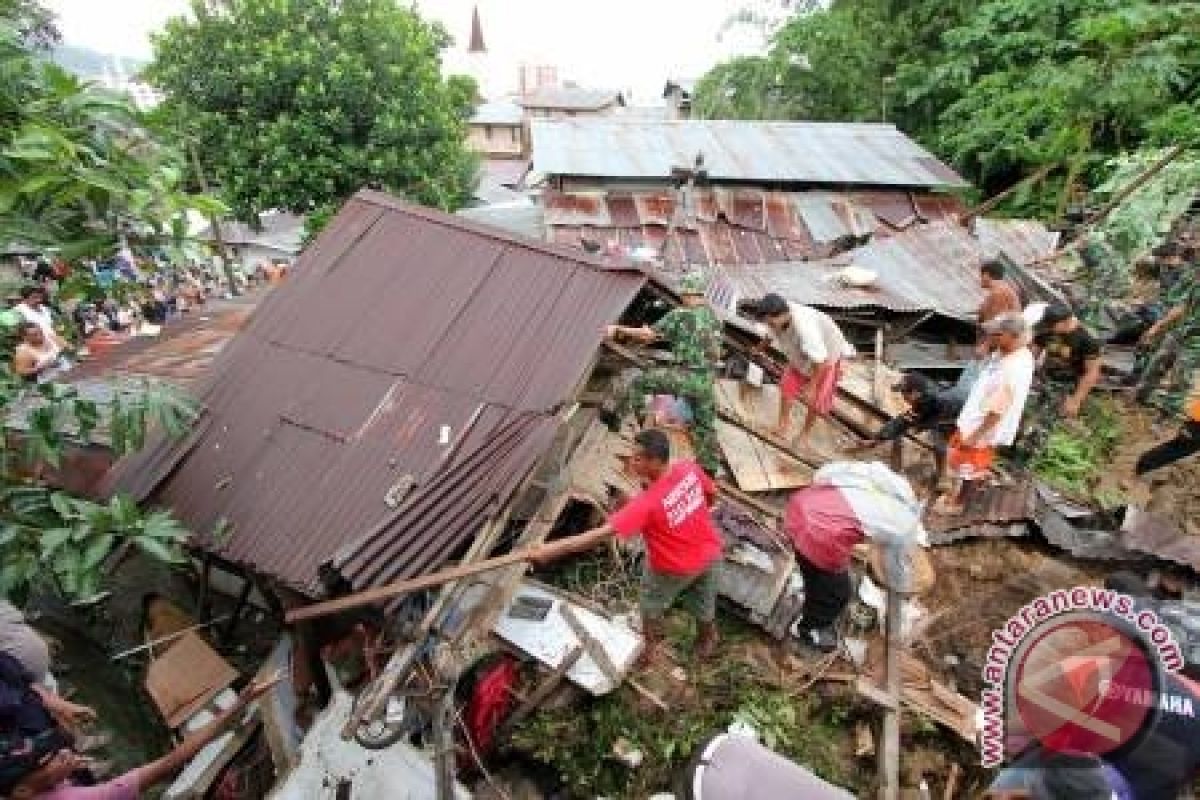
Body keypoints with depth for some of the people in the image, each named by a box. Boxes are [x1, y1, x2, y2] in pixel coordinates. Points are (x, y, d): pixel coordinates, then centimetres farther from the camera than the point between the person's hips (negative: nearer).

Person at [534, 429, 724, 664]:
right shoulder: (689, 469, -22)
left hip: (674, 568, -5)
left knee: (651, 606, 26)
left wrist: (553, 551, -38)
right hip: (709, 554, 5)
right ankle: (708, 643, 57)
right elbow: (712, 495, -1)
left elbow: (602, 533, -40)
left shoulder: (647, 503, -37)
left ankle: (648, 649, 49)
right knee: (704, 604, 31)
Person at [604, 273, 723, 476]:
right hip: (707, 381, 7)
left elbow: (649, 334, -8)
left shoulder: (680, 315, -8)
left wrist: (619, 330, 1)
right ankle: (710, 467, 28)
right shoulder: (715, 318, 13)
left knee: (637, 381, 6)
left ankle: (617, 417, 13)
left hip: (684, 376, -7)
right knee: (705, 426, 19)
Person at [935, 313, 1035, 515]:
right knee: (961, 462, 26)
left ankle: (956, 502, 35)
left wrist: (975, 436, -21)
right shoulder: (1005, 352, -5)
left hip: (985, 429, -9)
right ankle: (957, 493, 47)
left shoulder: (1015, 371, -34)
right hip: (973, 418, 9)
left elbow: (998, 410, -28)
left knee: (969, 467, 13)